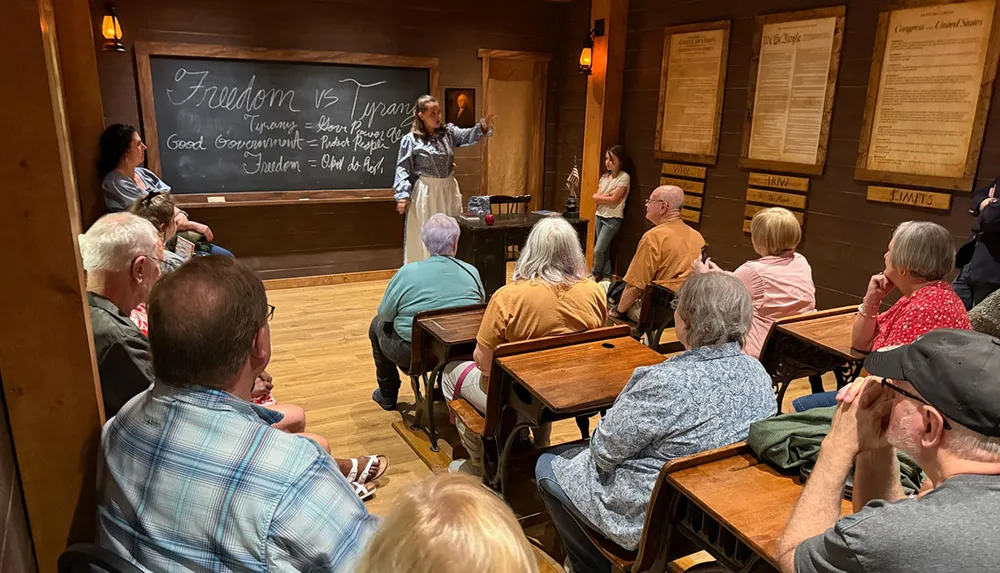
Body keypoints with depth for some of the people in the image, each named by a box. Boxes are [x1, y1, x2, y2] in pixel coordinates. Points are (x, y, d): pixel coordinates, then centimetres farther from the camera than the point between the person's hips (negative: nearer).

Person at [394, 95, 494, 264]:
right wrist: (402, 195, -14)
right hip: (425, 193, -4)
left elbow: (468, 136, -11)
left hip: (449, 191, 4)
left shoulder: (449, 132, 4)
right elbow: (403, 169, -6)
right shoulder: (410, 139, -5)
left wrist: (483, 127, -32)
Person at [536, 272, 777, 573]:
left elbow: (604, 450, -20)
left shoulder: (668, 382, -31)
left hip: (651, 519, -7)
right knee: (573, 451, 25)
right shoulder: (758, 372, -7)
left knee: (547, 466, 16)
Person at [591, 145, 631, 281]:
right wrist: (607, 196, -13)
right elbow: (595, 197, 2)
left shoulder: (624, 177, -10)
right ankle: (605, 276, 21)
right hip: (600, 215, 6)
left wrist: (601, 197, -3)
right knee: (604, 250, 11)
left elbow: (614, 199, -15)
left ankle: (595, 274, 12)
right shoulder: (604, 177, 10)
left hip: (613, 219, -6)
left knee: (598, 250, -9)